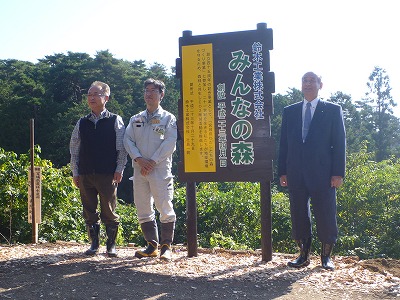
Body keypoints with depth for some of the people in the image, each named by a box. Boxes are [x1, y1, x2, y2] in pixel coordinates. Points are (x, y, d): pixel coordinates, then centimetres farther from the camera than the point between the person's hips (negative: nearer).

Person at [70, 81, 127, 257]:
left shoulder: (115, 121, 1)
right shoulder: (82, 123, 11)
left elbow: (122, 148, 0)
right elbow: (74, 149, 13)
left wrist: (119, 170, -7)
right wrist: (75, 173, 7)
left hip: (108, 175, -3)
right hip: (85, 175, 4)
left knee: (109, 211, 1)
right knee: (89, 211, 8)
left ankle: (111, 245, 13)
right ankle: (94, 244, 20)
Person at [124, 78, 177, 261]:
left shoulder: (168, 118, 4)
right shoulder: (135, 119, 17)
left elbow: (170, 143, -7)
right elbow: (128, 140, 7)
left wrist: (152, 162, -14)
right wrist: (139, 159, -10)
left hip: (161, 169, -4)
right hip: (139, 170, 5)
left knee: (165, 208, -6)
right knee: (143, 209, 6)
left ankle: (166, 247, 4)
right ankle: (152, 246, 16)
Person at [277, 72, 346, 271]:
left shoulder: (333, 110, 5)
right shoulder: (289, 112, 13)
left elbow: (339, 143, 1)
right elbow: (284, 144, 12)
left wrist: (338, 173, -6)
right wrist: (282, 172, 5)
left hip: (322, 174, -3)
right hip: (296, 175, 3)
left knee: (326, 216, 2)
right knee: (298, 216, 7)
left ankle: (326, 256, 17)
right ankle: (304, 254, 20)